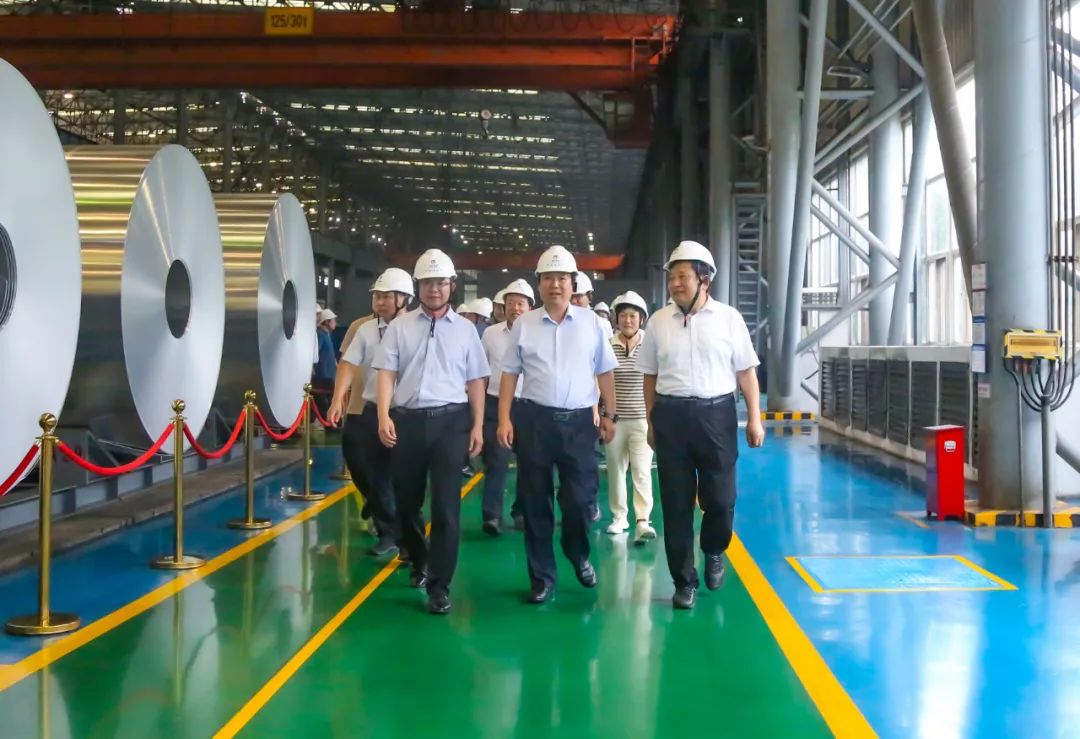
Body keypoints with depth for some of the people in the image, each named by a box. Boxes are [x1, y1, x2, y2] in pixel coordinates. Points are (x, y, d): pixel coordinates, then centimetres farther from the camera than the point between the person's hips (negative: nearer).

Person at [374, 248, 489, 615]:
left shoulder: (465, 329, 8)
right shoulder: (400, 327, 7)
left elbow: (475, 381, 8)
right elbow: (386, 373, 2)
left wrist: (477, 426, 2)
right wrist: (384, 417, -10)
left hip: (450, 420, -1)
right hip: (406, 420, 1)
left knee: (445, 503, -7)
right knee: (406, 501, 12)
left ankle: (439, 585, 0)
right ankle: (419, 561, 38)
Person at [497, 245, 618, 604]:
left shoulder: (591, 321, 4)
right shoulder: (523, 324, 4)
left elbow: (604, 373, 8)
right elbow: (509, 374, 5)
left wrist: (609, 415, 5)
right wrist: (504, 419, -2)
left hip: (579, 421, 0)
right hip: (534, 420, 0)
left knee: (580, 498, 1)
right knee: (535, 501, 6)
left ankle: (579, 555, 33)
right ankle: (542, 577, 20)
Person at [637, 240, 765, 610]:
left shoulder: (728, 318, 1)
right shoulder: (658, 321, 5)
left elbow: (746, 371, 4)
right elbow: (650, 376, 11)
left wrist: (754, 419, 0)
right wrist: (651, 422, 11)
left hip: (717, 414, -1)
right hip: (671, 416, 1)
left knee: (720, 498, 0)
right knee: (676, 504, 4)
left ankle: (714, 551, 33)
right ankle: (684, 581, 17)